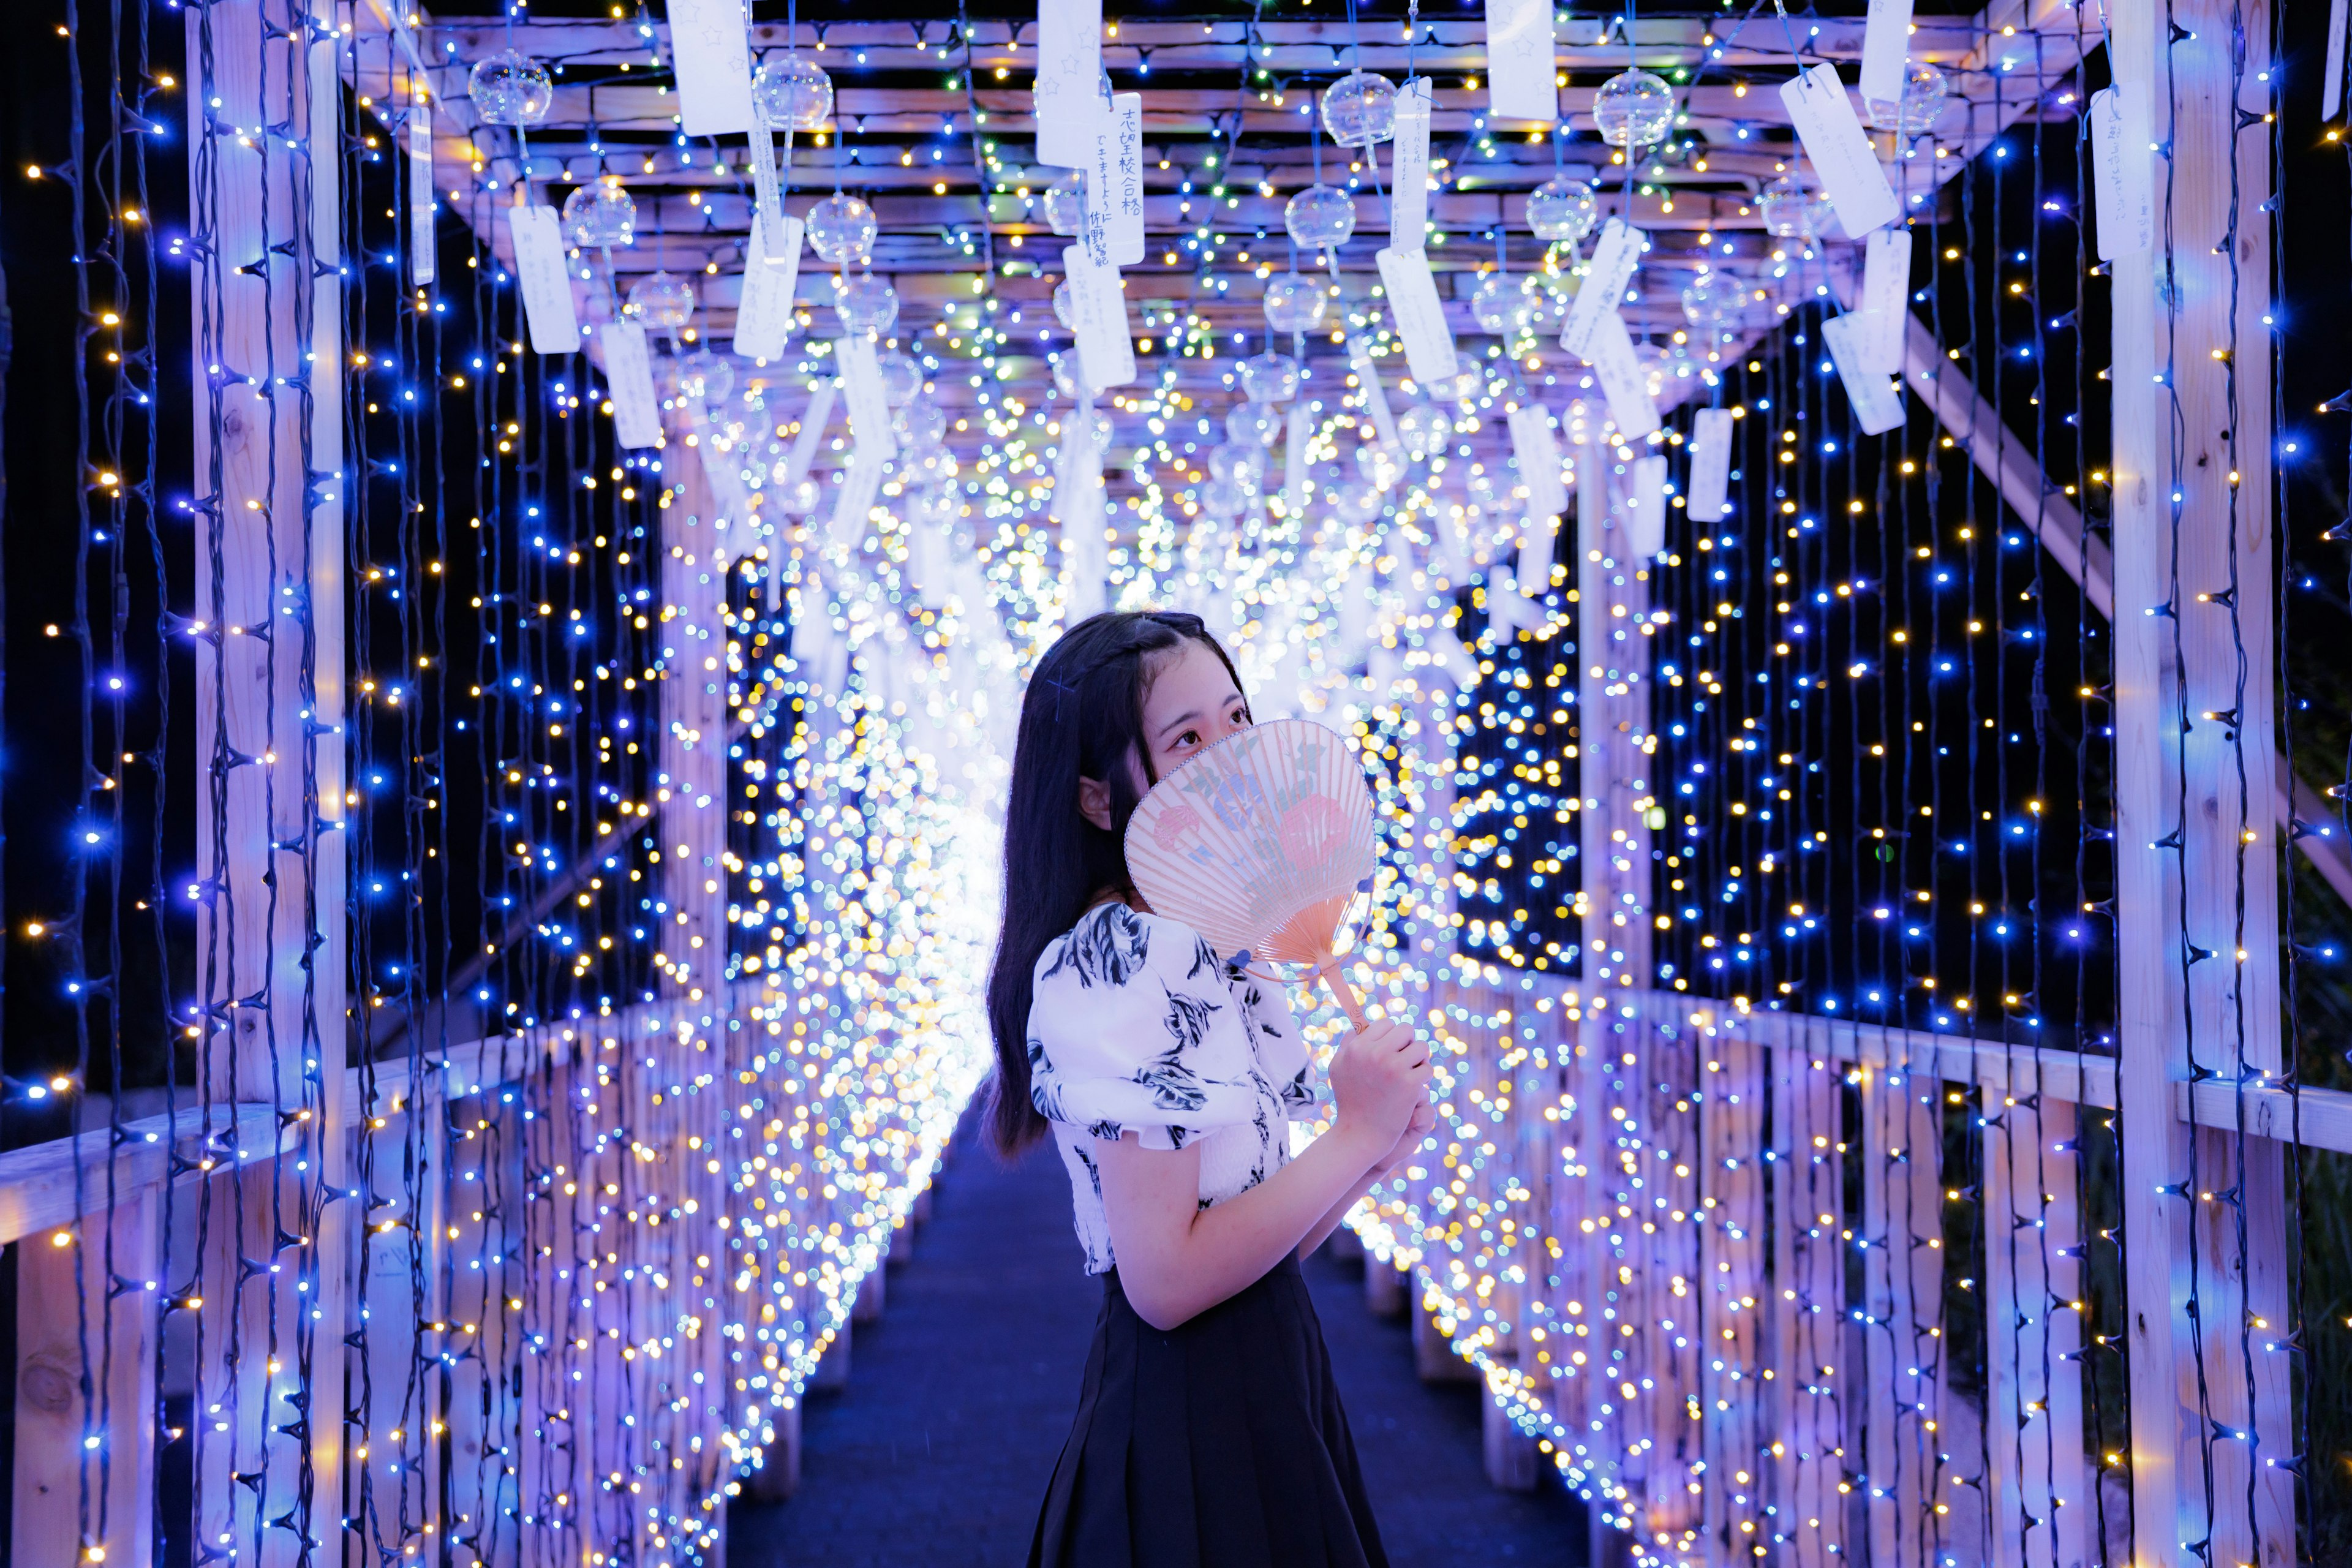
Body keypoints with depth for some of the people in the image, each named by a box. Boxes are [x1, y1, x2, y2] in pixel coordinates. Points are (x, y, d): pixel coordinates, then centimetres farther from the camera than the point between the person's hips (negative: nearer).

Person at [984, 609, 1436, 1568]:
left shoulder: (1216, 949, 8)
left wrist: (1369, 1160, -4)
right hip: (1190, 1438, -9)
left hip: (1268, 1392, 9)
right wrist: (1356, 1136, -17)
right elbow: (1166, 1279, -23)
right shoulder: (1123, 963, -19)